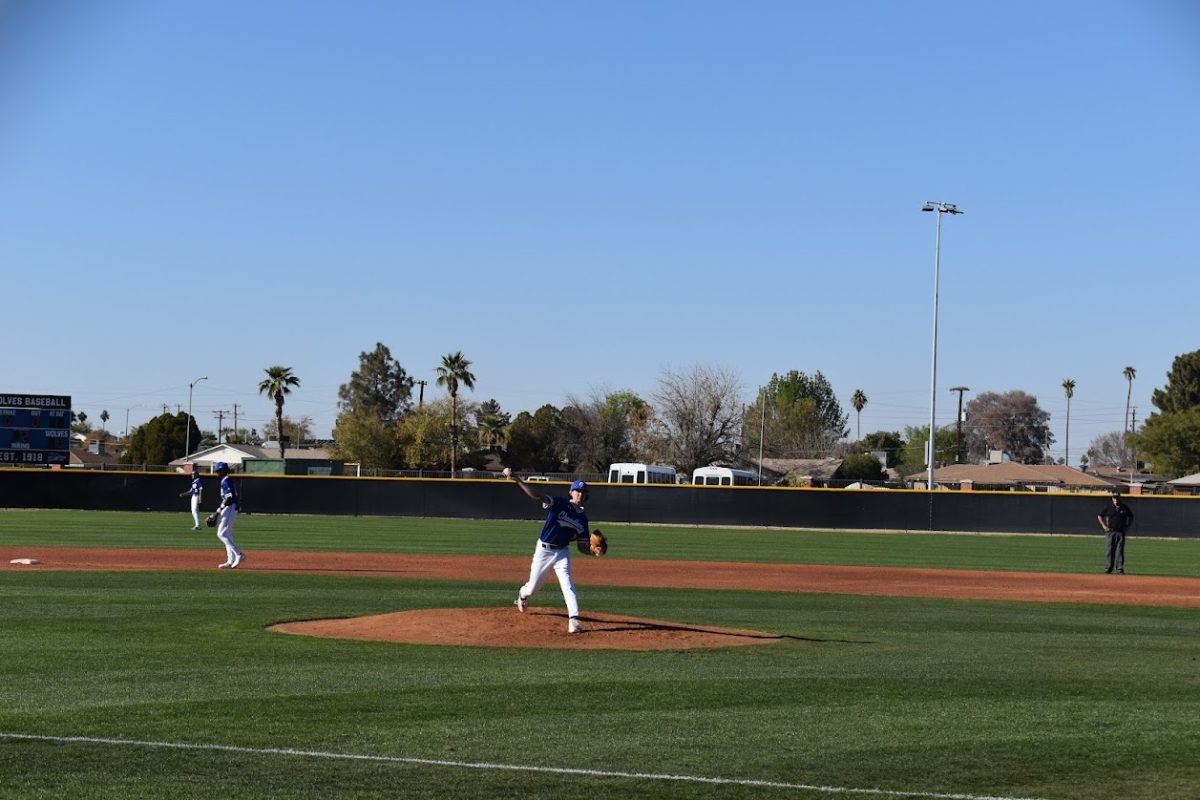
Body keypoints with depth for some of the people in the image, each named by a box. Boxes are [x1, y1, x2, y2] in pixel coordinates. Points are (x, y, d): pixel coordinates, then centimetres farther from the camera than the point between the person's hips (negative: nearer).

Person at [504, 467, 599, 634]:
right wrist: (516, 479, -38)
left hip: (562, 552, 2)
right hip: (543, 550, -2)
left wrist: (592, 551, -15)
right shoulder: (559, 503, -10)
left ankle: (573, 619, -22)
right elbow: (536, 496, -24)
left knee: (567, 584, -18)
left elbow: (582, 546, 8)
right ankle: (522, 595, 46)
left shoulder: (582, 517, 4)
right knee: (533, 587, 10)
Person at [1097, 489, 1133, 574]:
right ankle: (1109, 568, 9)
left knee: (1120, 550, -3)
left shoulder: (1124, 507, 4)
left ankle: (1120, 568, -2)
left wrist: (1127, 526, 7)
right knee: (1110, 550, 3)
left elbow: (1131, 517, 18)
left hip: (1121, 532, 0)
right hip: (1111, 531, 0)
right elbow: (1099, 516, 9)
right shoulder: (1108, 507, 1)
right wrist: (1104, 526, 1)